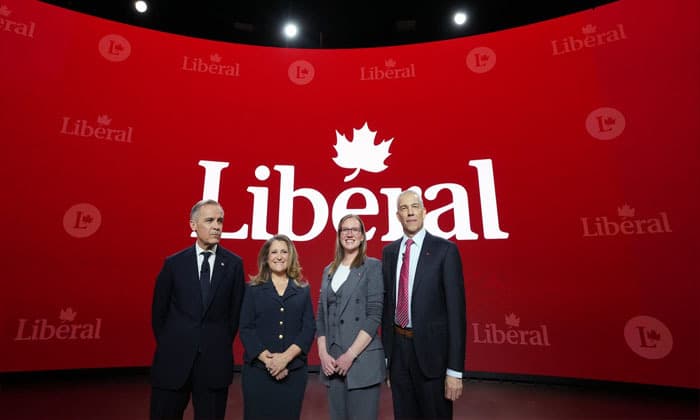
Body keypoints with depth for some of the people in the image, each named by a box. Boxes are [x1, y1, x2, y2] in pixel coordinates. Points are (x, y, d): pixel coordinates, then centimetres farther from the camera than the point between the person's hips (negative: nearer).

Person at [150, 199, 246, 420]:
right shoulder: (174, 263, -1)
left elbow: (236, 310, 3)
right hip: (173, 360, 1)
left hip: (215, 361, 0)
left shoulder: (234, 264, -4)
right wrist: (168, 345, 6)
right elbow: (159, 310, 7)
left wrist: (222, 346, 4)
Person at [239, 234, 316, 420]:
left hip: (294, 370, 1)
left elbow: (309, 328, -1)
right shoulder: (253, 289, 4)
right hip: (257, 369, -1)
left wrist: (285, 357, -13)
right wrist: (267, 359, -13)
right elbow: (246, 329, -2)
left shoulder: (303, 290, 6)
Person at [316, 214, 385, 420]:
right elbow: (321, 315, 10)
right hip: (332, 361, 5)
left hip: (362, 359, -4)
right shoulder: (329, 271, 11)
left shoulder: (373, 266, -4)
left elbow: (374, 315, -10)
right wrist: (323, 353, -2)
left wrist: (350, 355, -14)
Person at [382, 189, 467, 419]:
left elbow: (456, 309, -12)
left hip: (431, 349, -4)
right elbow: (387, 303, 8)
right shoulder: (389, 251, 5)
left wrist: (455, 370, -14)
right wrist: (385, 353, 7)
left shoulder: (445, 250, -9)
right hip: (397, 348, 4)